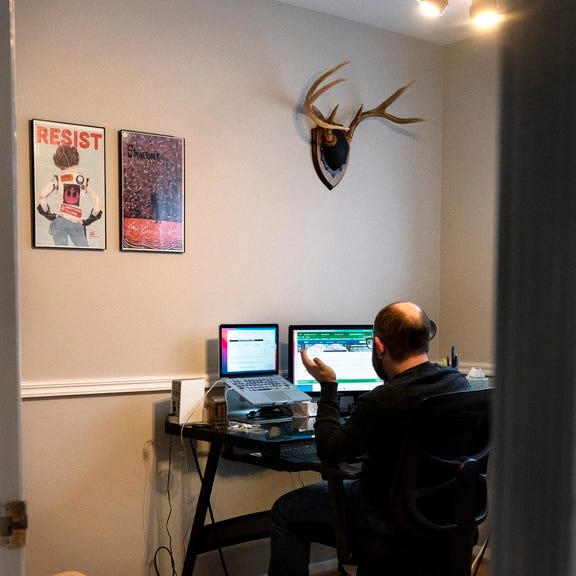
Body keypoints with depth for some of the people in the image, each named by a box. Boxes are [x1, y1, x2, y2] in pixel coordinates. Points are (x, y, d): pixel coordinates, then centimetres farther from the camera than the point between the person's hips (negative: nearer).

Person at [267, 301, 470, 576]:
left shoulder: (382, 402, -31)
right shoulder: (460, 382, -9)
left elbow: (328, 452, -18)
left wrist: (328, 386, -10)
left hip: (391, 514, -8)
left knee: (285, 511, 6)